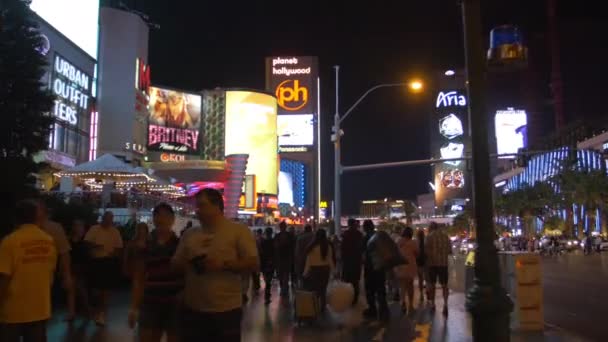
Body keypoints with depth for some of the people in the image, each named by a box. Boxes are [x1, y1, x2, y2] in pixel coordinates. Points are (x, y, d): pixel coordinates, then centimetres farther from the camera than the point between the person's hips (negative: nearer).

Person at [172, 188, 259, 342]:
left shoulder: (239, 230, -3)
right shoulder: (189, 234, 10)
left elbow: (254, 264, -7)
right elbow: (175, 264, 16)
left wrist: (224, 264, -21)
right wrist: (187, 264, -8)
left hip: (226, 311, -4)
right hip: (192, 309, 4)